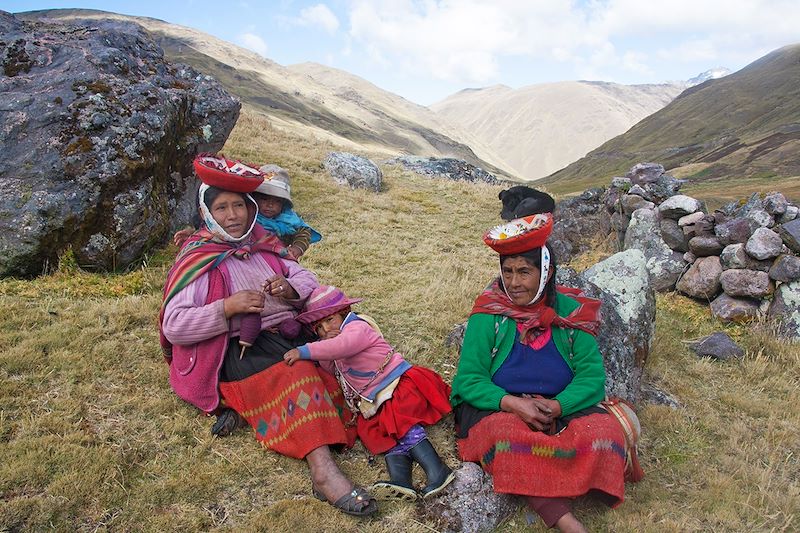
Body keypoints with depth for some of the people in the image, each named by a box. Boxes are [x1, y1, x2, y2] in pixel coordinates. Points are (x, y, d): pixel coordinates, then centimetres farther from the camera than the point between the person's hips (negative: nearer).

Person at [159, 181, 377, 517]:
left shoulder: (262, 245, 16)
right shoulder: (197, 261, 0)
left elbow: (308, 280, 14)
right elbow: (173, 326, -9)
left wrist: (290, 288, -10)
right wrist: (228, 307, -21)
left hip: (288, 331, 7)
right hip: (240, 349, -7)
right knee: (298, 372, -32)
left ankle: (245, 406, -20)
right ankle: (323, 471, -40)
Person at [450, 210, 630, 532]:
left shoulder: (571, 312, 2)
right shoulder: (488, 315, -5)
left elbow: (591, 376, -3)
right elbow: (469, 379, -8)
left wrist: (556, 406, -22)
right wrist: (513, 403, -25)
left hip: (561, 408, 3)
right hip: (496, 407, -2)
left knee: (605, 431, -26)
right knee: (509, 435, -37)